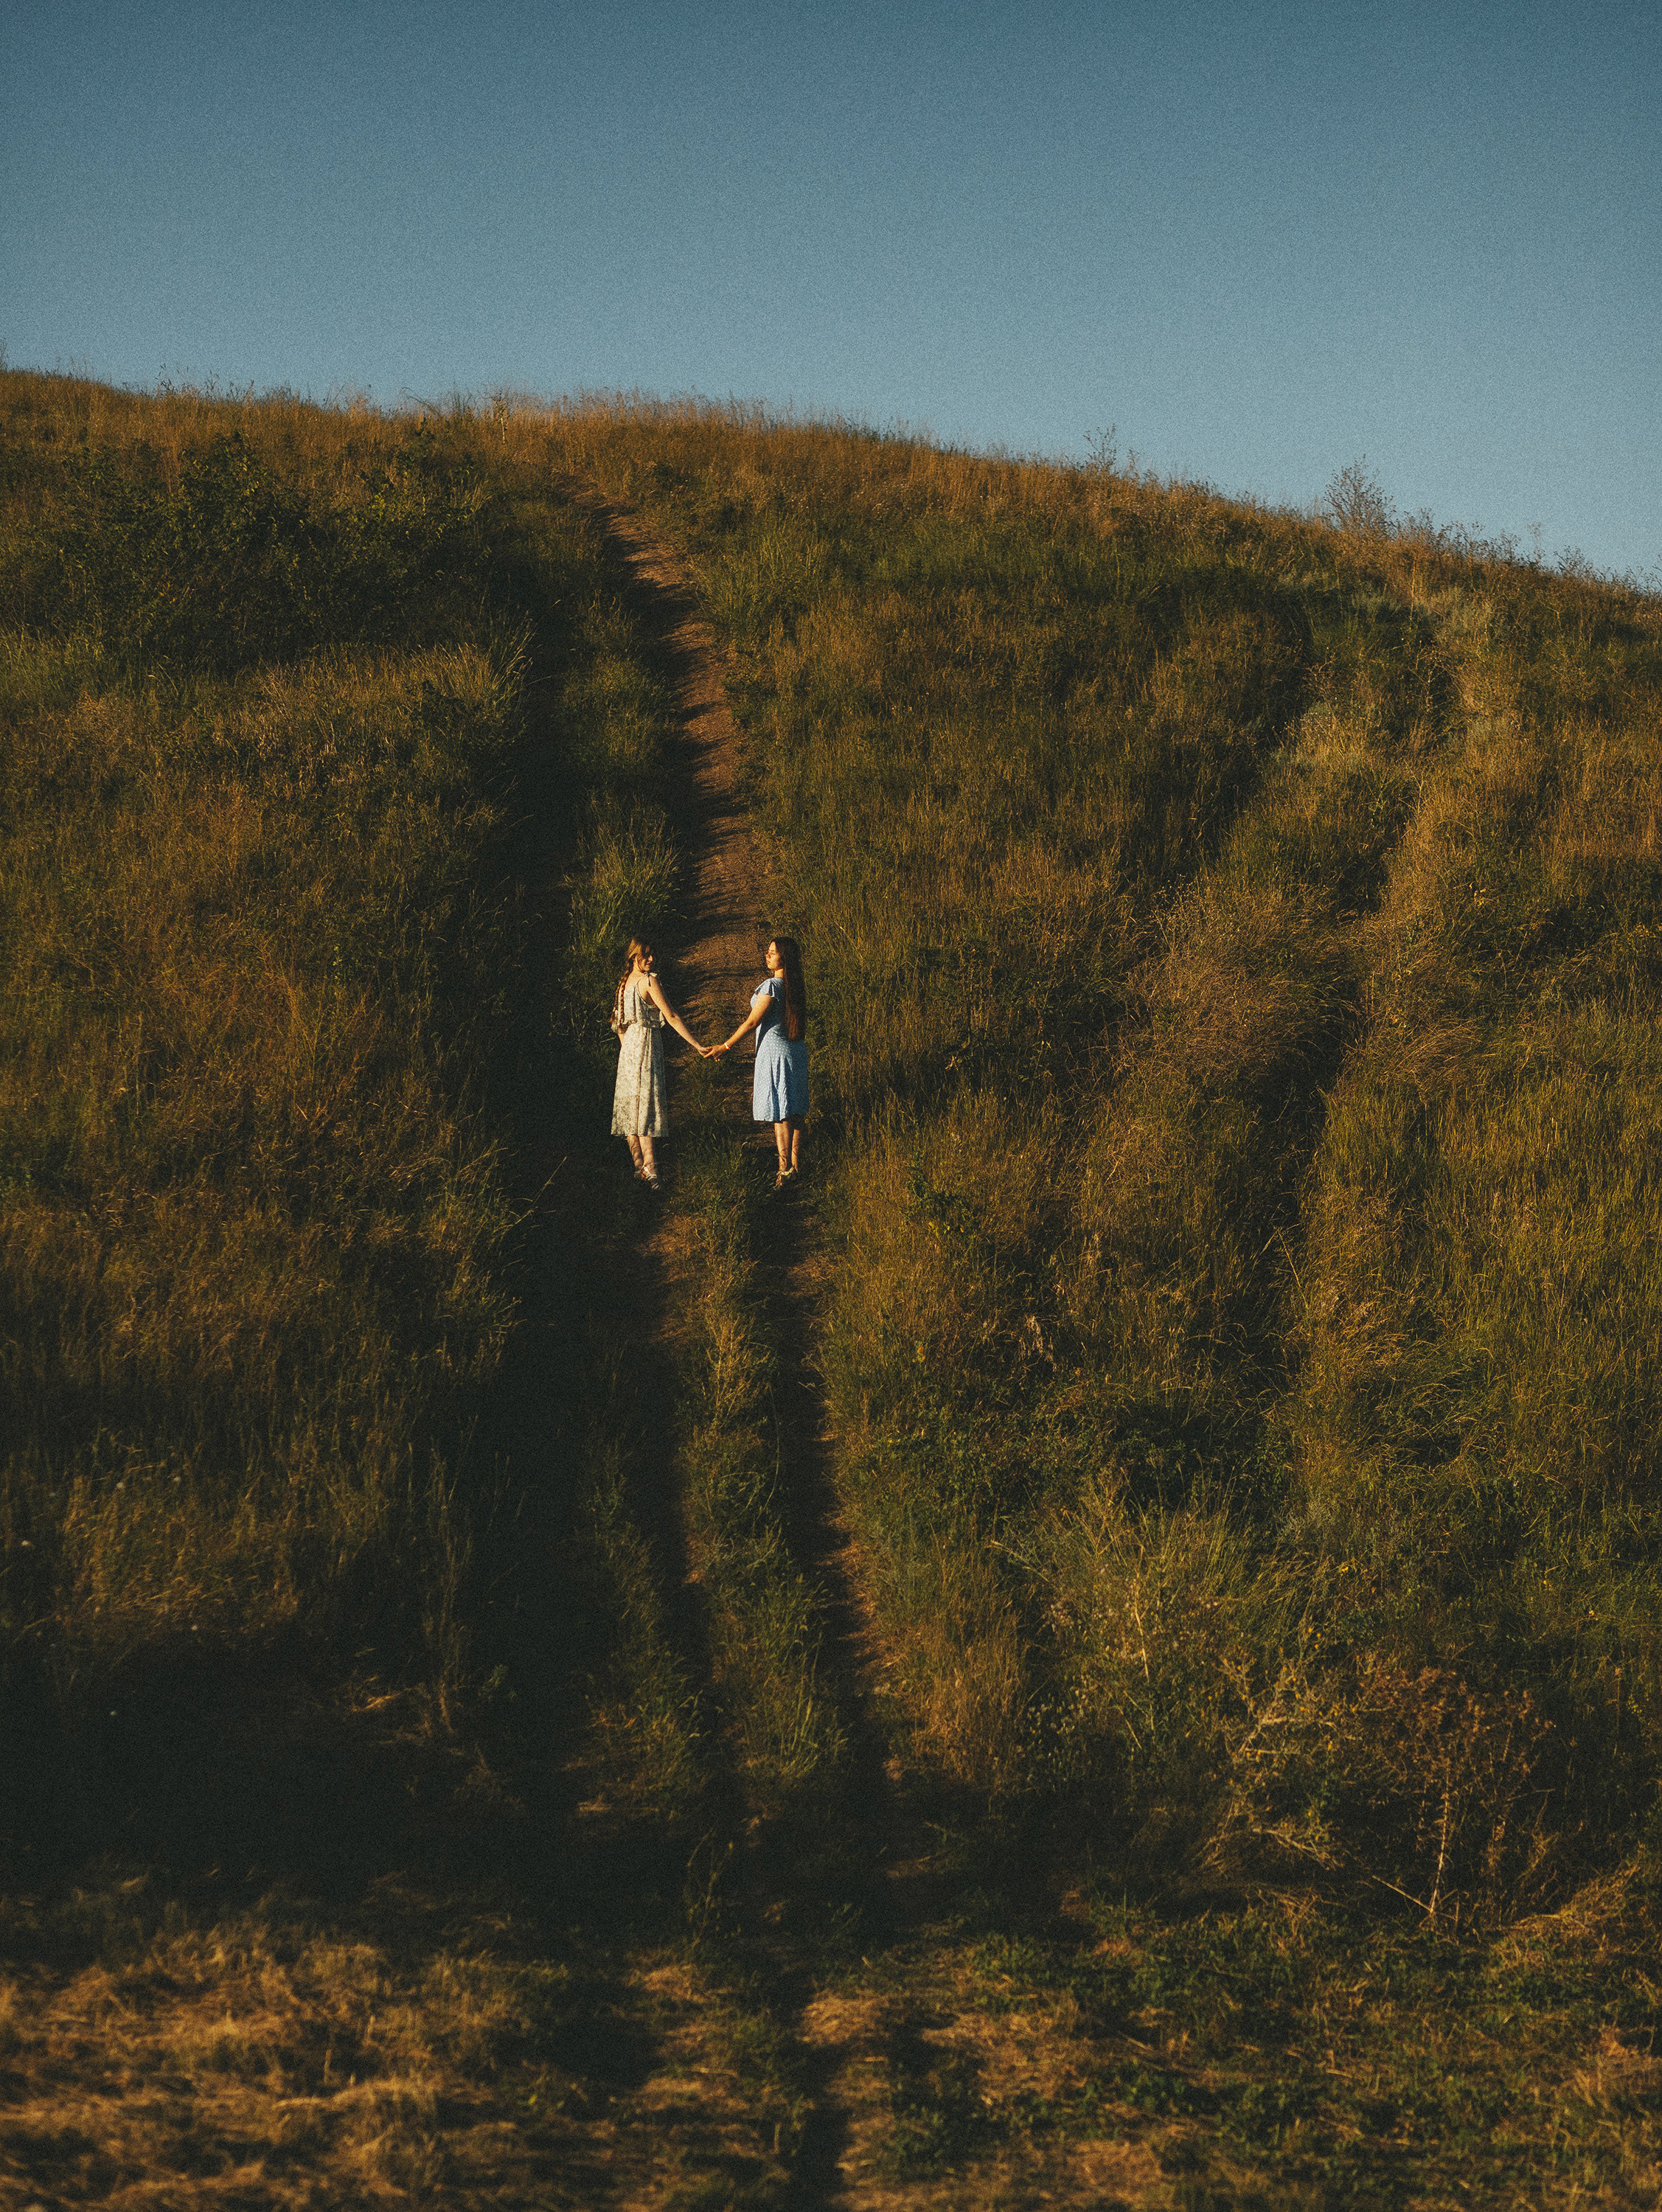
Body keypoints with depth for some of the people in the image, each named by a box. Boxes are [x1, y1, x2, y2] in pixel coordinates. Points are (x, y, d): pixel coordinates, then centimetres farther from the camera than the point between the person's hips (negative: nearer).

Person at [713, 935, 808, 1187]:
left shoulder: (771, 986, -16)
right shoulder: (795, 987, 8)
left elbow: (752, 1022, -15)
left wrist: (725, 1046, -7)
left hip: (774, 1051, -8)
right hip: (797, 1051, 8)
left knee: (780, 1114, -6)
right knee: (795, 1111, 12)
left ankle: (785, 1169, -6)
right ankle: (796, 1164, 19)